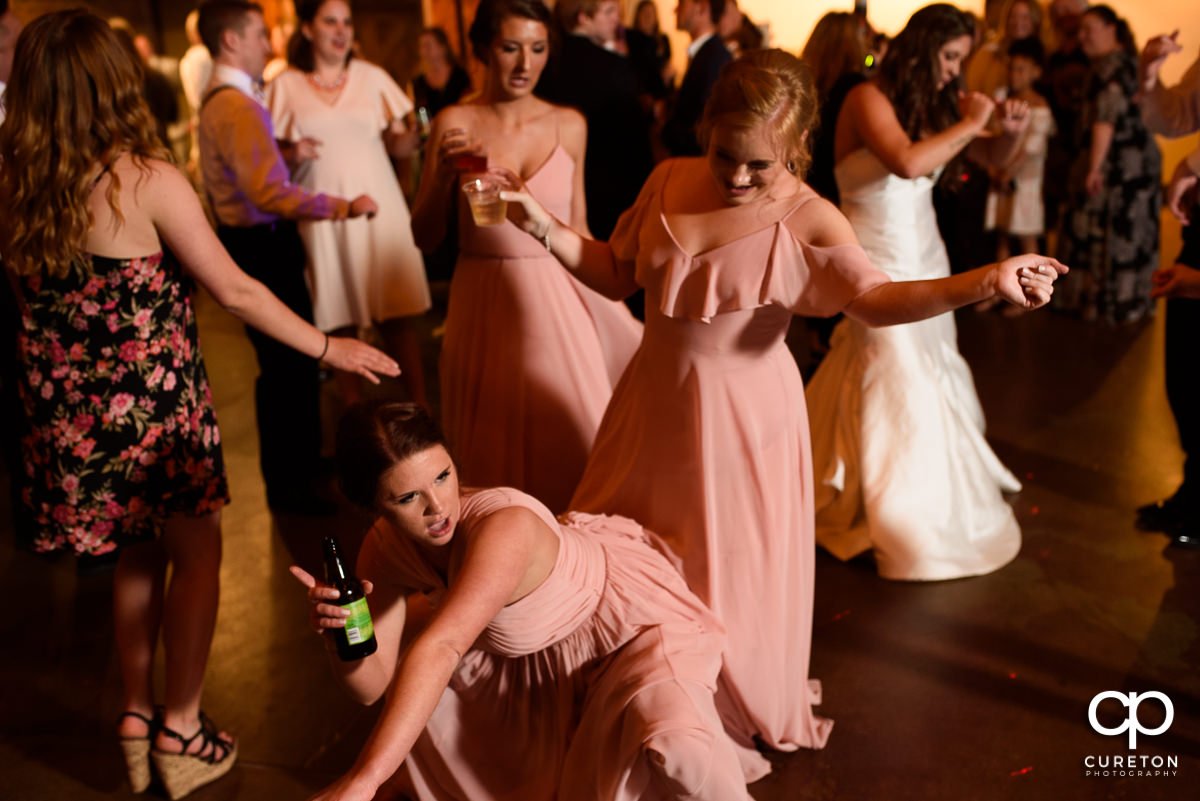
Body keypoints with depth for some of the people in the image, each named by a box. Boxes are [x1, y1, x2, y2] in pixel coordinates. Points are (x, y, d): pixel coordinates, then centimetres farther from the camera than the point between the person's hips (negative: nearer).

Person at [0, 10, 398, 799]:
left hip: (68, 408, 5)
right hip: (151, 401, -5)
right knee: (197, 551, 13)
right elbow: (236, 291, -15)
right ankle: (181, 733, 20)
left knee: (140, 550, 22)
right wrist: (329, 348, -8)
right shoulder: (146, 179, -18)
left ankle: (139, 718, 32)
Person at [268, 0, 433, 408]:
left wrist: (414, 135, -15)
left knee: (399, 315, -4)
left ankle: (420, 405, 3)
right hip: (322, 215, 0)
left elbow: (397, 144, 8)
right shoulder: (285, 86, 6)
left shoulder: (371, 77, 9)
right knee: (340, 318, 2)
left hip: (377, 208, 0)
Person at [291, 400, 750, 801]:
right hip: (541, 648, 7)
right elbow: (371, 684, -14)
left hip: (630, 622, -7)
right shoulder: (383, 551, -17)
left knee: (676, 753, -32)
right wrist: (335, 633, -35)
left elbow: (440, 648, -53)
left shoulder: (505, 526, -41)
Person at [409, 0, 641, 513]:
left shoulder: (568, 125, 4)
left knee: (570, 441, 4)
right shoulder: (455, 124, -3)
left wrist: (614, 314, 15)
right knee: (495, 450, 7)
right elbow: (424, 238, -2)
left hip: (558, 304, 2)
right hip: (486, 307, -1)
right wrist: (445, 173, -18)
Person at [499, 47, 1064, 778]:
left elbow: (876, 299, -28)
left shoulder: (807, 219, -16)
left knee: (726, 575, 10)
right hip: (656, 403, 5)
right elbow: (616, 274, 7)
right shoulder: (670, 181, -1)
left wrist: (985, 281, -43)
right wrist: (546, 227, -5)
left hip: (743, 419, -5)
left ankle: (735, 725, 40)